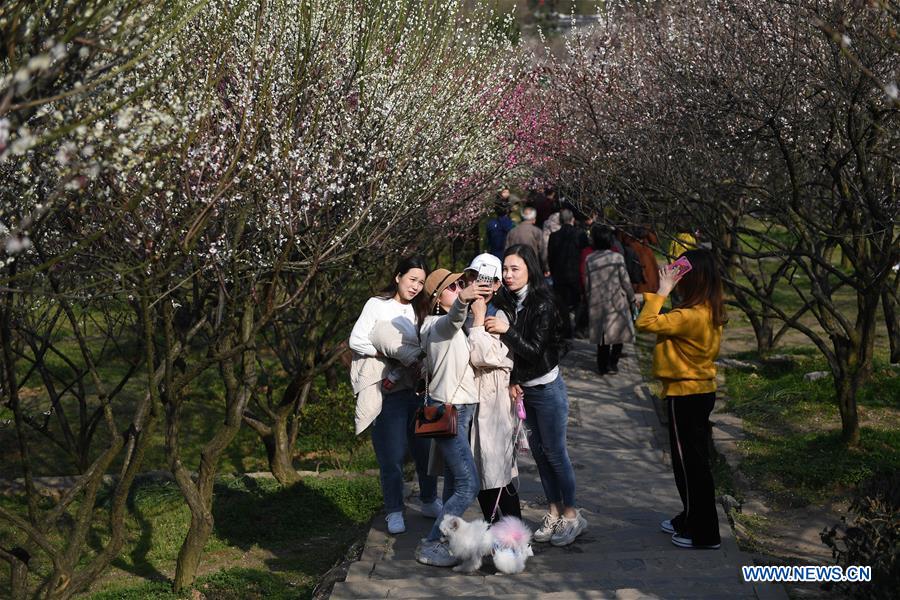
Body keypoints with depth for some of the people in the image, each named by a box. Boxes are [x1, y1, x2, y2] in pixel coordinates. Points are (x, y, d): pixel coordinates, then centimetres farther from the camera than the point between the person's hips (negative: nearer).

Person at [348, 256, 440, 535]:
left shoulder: (417, 310, 14)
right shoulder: (377, 305, -3)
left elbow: (423, 349, 14)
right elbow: (356, 341, -9)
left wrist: (417, 356, -8)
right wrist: (392, 352, -14)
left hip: (416, 388, 5)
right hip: (387, 390, -5)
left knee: (425, 448, 9)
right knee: (392, 455, -3)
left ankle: (429, 501, 26)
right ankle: (394, 512, 7)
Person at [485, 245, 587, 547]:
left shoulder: (542, 304, -19)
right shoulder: (509, 303, 0)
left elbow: (535, 349, -22)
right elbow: (511, 348, 4)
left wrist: (506, 330, -34)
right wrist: (513, 381, -6)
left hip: (547, 388, -7)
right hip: (524, 387, 7)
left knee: (555, 452, 0)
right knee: (539, 452, 13)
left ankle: (571, 515, 12)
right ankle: (554, 512, 23)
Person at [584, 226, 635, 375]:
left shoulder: (589, 260, -3)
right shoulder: (617, 258, -10)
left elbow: (587, 284, 2)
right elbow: (625, 281, -5)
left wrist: (589, 299, 16)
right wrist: (632, 298, 9)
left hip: (597, 303, 3)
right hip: (617, 302, -3)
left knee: (601, 333, 11)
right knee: (619, 331, 10)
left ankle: (603, 366, 13)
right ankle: (612, 363, 2)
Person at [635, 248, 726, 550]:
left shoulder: (691, 315, -25)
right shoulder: (711, 311, 5)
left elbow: (646, 323, -28)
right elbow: (668, 323, 10)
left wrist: (662, 291, -22)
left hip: (685, 394, -10)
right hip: (702, 390, 10)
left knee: (690, 461, 1)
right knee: (692, 458, 20)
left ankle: (703, 533, 10)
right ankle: (690, 520, 34)